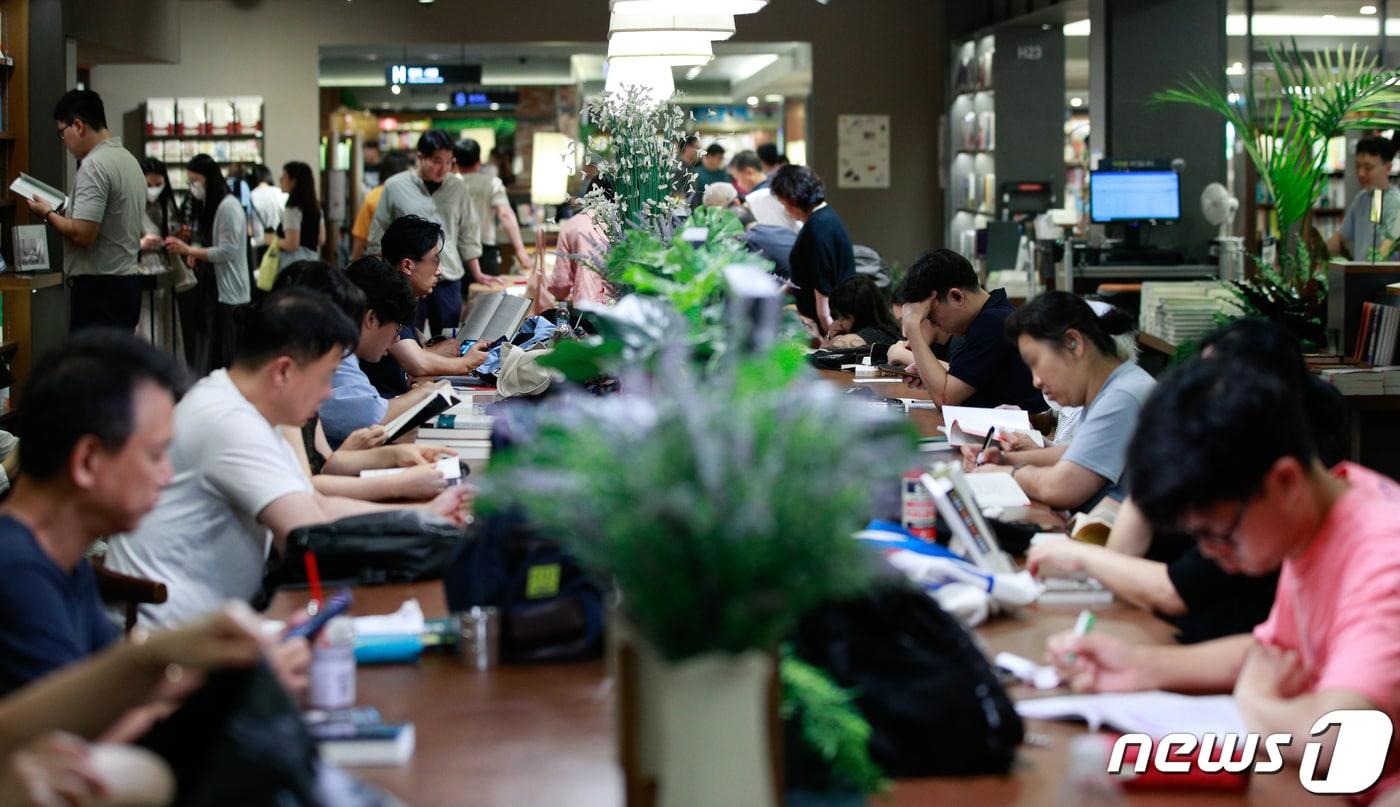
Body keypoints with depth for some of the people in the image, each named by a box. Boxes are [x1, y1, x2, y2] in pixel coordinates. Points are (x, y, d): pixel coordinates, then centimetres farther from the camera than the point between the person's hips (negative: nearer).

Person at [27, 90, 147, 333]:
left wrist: (48, 214, -4)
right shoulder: (128, 159, 15)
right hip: (126, 282, 10)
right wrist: (64, 213, 18)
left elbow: (82, 234, -21)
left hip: (99, 288, -10)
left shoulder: (94, 165, -14)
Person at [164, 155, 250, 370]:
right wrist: (193, 254, 2)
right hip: (216, 290, 9)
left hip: (231, 294, -9)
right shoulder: (211, 206, 16)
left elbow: (228, 251, -17)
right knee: (216, 355, 10)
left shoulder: (229, 207, -13)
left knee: (228, 358, -8)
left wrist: (188, 250, -16)